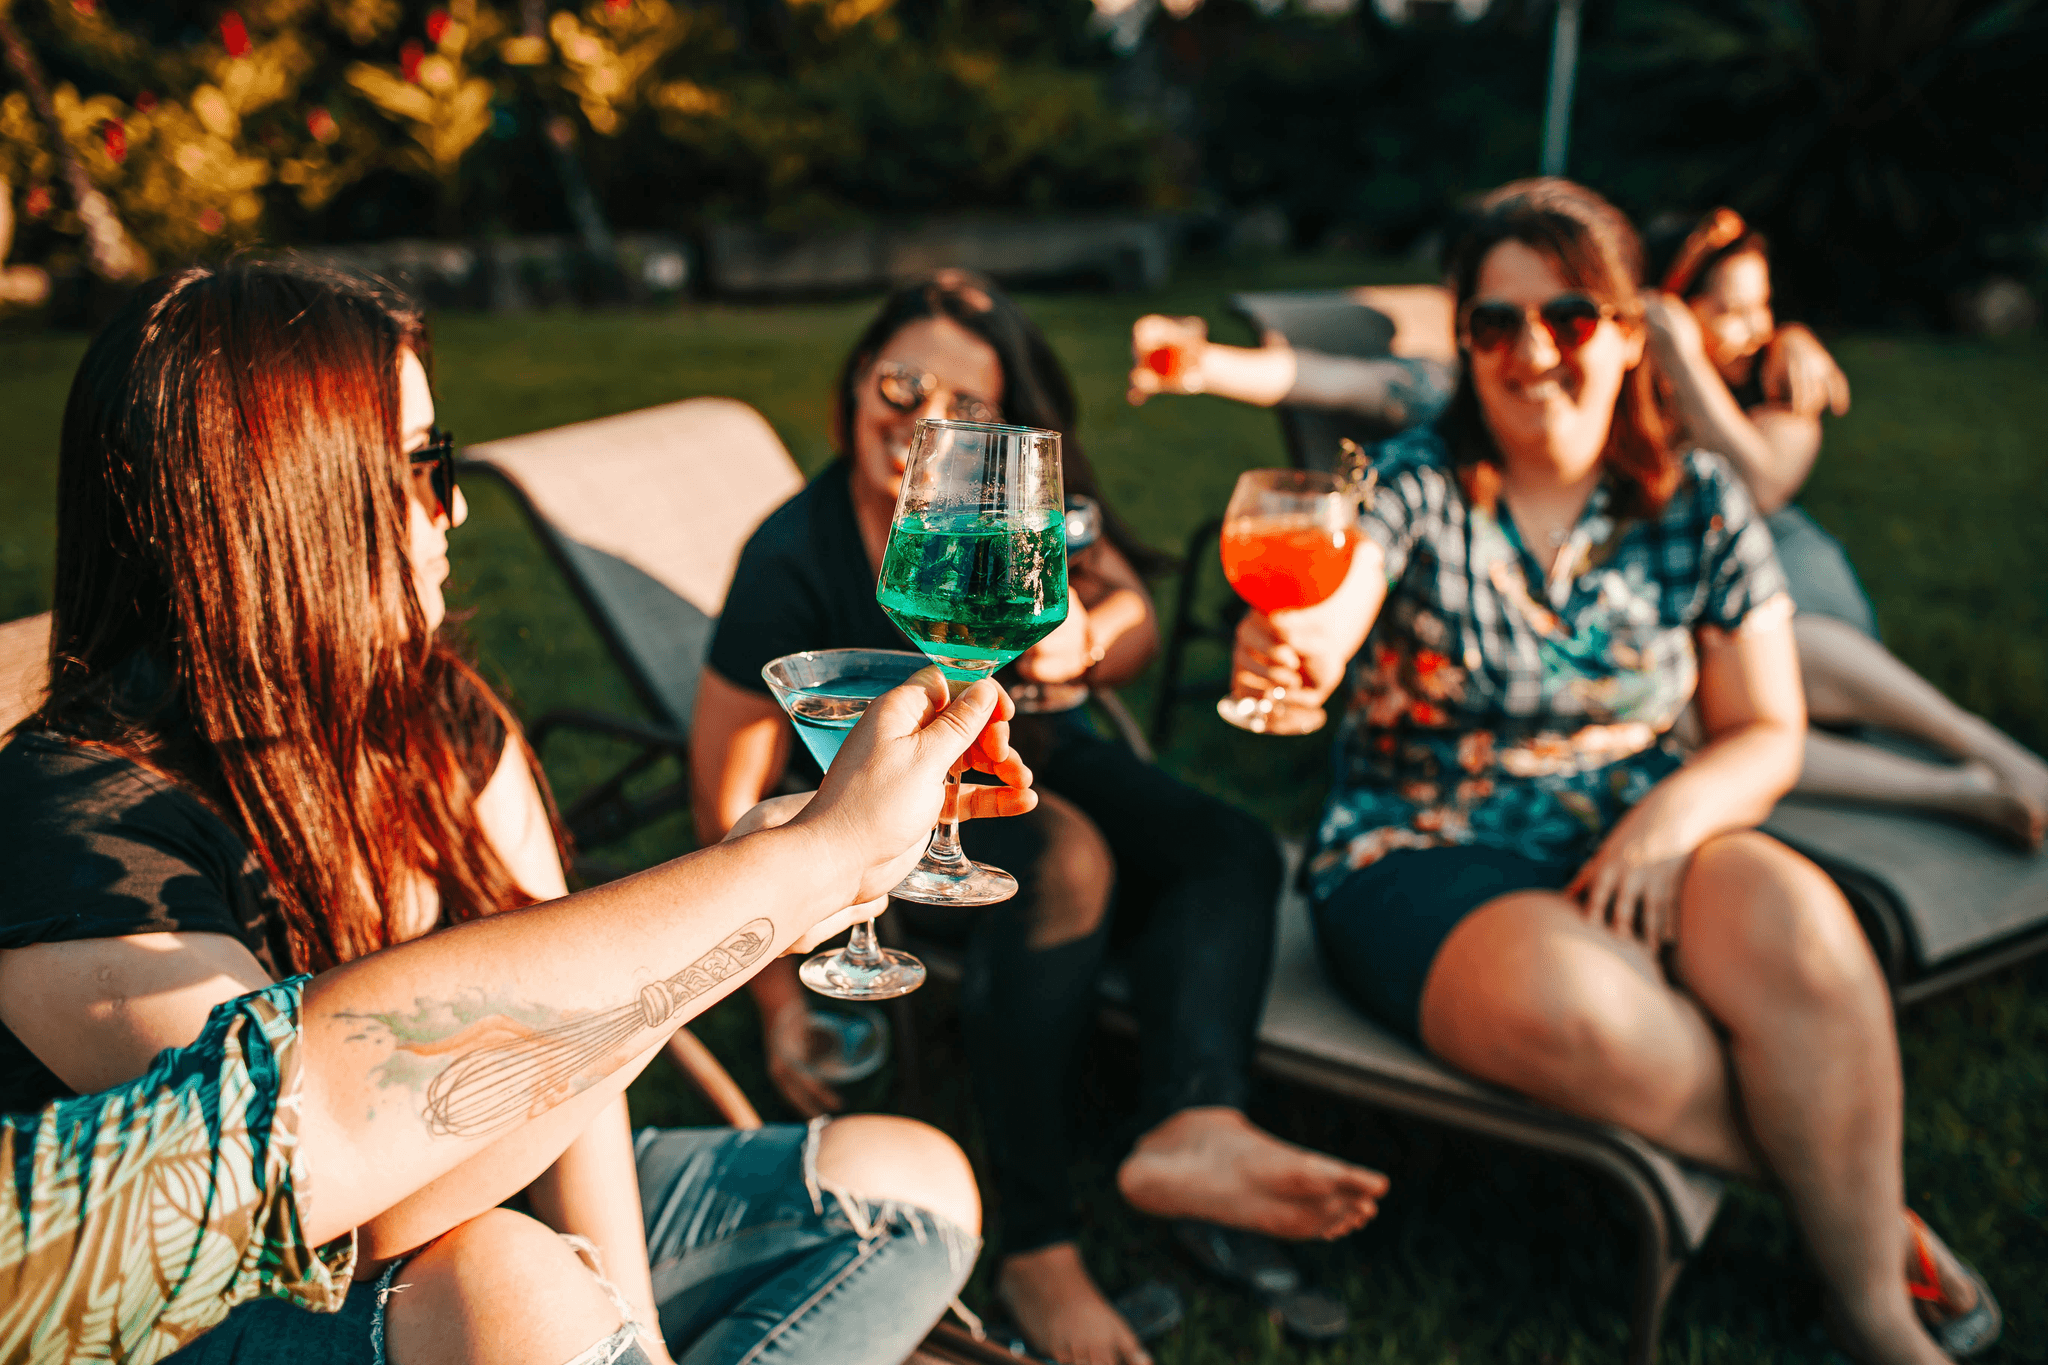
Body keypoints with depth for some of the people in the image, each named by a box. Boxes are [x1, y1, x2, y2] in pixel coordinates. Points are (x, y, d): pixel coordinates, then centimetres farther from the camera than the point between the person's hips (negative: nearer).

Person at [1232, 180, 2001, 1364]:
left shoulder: (1702, 503, 4)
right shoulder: (1413, 487, -6)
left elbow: (1768, 732, 5)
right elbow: (1321, 624, -27)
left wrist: (1675, 815, -17)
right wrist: (1290, 650, -53)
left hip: (1637, 836, 3)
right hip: (1424, 857, -2)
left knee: (1794, 925, -30)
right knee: (1569, 1003, -35)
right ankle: (1853, 1192, -8)